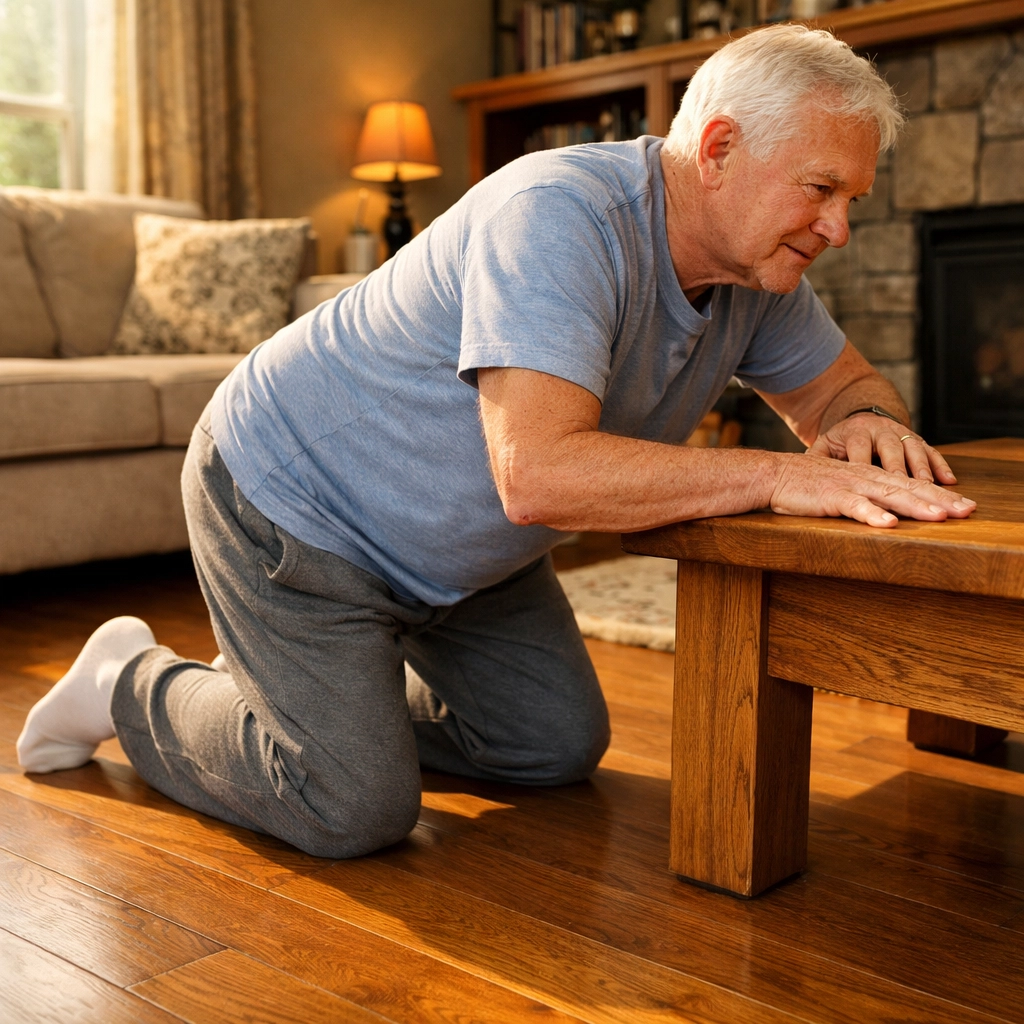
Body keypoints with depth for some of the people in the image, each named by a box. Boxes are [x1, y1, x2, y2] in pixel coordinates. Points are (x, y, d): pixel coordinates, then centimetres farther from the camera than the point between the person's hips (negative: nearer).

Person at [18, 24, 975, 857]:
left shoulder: (756, 269, -6)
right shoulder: (558, 217, -33)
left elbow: (841, 381, 10)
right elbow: (539, 474, -43)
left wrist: (866, 422, -15)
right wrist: (778, 475, -39)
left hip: (457, 552, 9)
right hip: (288, 493, -8)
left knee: (560, 744, 11)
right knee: (357, 809, -12)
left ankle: (307, 686, 28)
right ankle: (134, 687, 14)